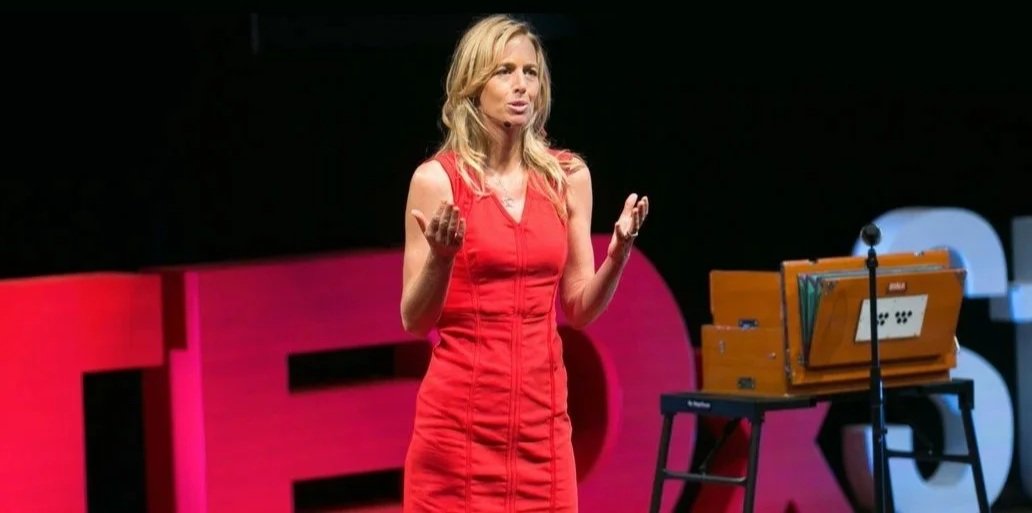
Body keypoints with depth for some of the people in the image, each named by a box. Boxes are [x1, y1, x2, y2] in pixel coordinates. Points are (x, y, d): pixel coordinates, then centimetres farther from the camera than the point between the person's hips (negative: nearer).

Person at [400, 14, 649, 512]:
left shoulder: (568, 177, 7)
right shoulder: (437, 179, -5)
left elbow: (580, 308, 10)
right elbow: (415, 320, -4)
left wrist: (619, 252, -8)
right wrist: (441, 257, -22)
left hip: (542, 409, 4)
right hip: (460, 414, -4)